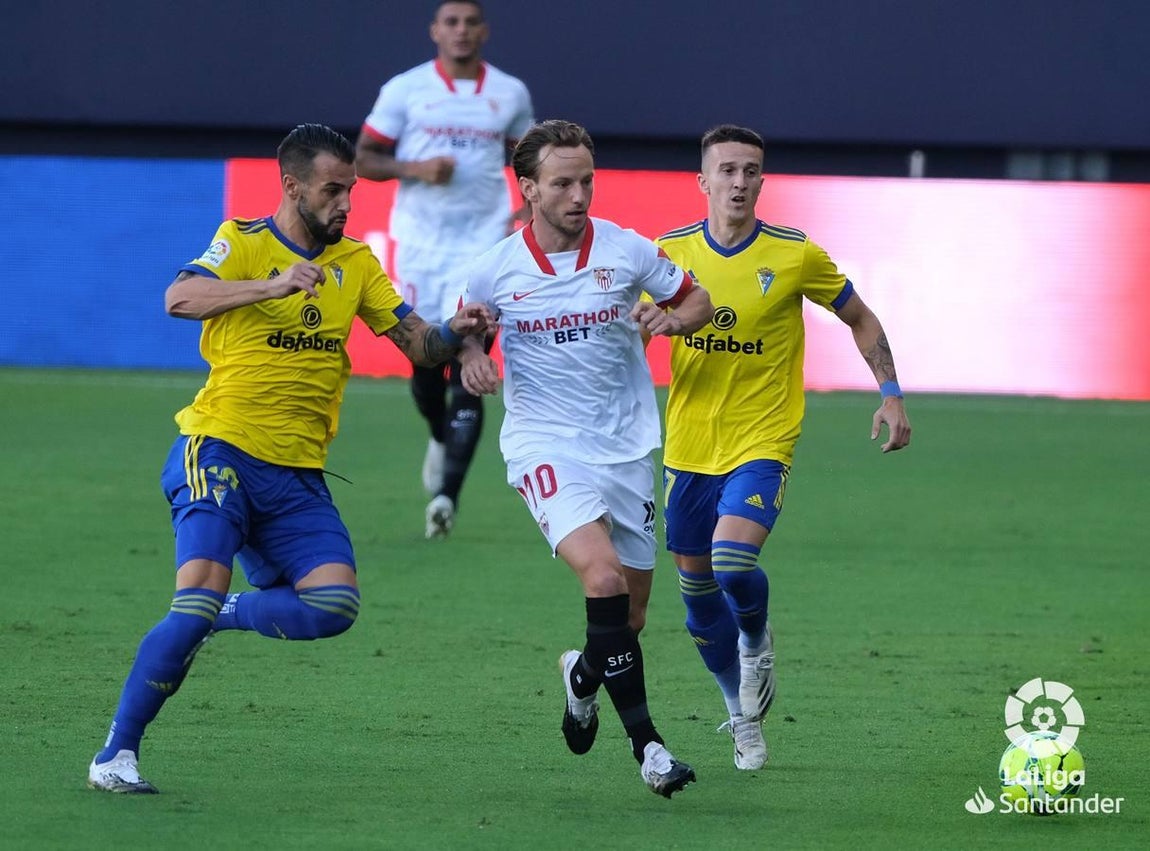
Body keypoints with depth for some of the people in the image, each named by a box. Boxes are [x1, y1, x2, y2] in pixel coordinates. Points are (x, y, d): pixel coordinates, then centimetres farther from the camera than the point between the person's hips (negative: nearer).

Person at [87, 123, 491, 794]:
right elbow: (180, 298, -23)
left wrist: (456, 332, -12)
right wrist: (274, 285, -35)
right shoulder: (243, 242, -5)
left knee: (336, 603, -14)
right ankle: (116, 755, -11)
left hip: (299, 473, 5)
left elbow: (416, 341, 11)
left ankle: (219, 616, 12)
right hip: (222, 450, -5)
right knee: (202, 590, -20)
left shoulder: (355, 262, 12)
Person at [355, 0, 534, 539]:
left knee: (468, 366, -11)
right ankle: (442, 436, 40)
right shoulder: (404, 90, 1)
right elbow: (363, 159, 3)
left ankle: (446, 493, -13)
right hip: (418, 244, 1)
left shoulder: (510, 93, 6)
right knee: (424, 360, 7)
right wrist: (414, 168, -15)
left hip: (483, 244, -1)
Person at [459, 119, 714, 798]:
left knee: (631, 613, 6)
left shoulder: (627, 250, -2)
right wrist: (470, 354, -8)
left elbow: (698, 300, 10)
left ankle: (584, 674, 43)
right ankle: (646, 741, -22)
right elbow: (467, 326, 15)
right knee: (603, 576, -26)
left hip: (627, 447, 3)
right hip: (546, 448, -3)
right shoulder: (497, 269, -3)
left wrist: (672, 318, -12)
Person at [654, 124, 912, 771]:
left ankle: (757, 643, 10)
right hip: (689, 446, 4)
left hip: (762, 444, -3)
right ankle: (744, 713, 31)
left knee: (734, 561, -25)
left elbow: (861, 319, 7)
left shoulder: (796, 256, -7)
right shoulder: (670, 253, -2)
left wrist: (892, 395, 0)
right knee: (697, 588, 9)